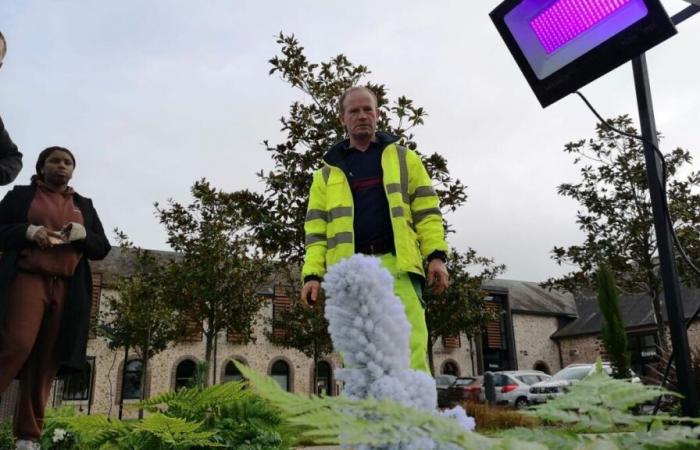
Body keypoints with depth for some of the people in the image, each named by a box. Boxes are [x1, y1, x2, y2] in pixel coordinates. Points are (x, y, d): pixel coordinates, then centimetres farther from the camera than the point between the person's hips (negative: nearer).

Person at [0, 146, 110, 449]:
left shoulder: (84, 205, 21)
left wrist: (83, 235, -4)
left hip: (67, 290, 3)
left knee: (47, 361, -3)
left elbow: (102, 249, 16)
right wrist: (27, 231, -10)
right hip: (27, 280, -2)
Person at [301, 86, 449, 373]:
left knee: (411, 349, -11)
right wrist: (313, 273, -1)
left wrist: (436, 255, -3)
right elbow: (317, 228, 13)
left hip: (396, 263, -1)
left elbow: (426, 210, 11)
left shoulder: (404, 158, 19)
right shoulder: (328, 173, 20)